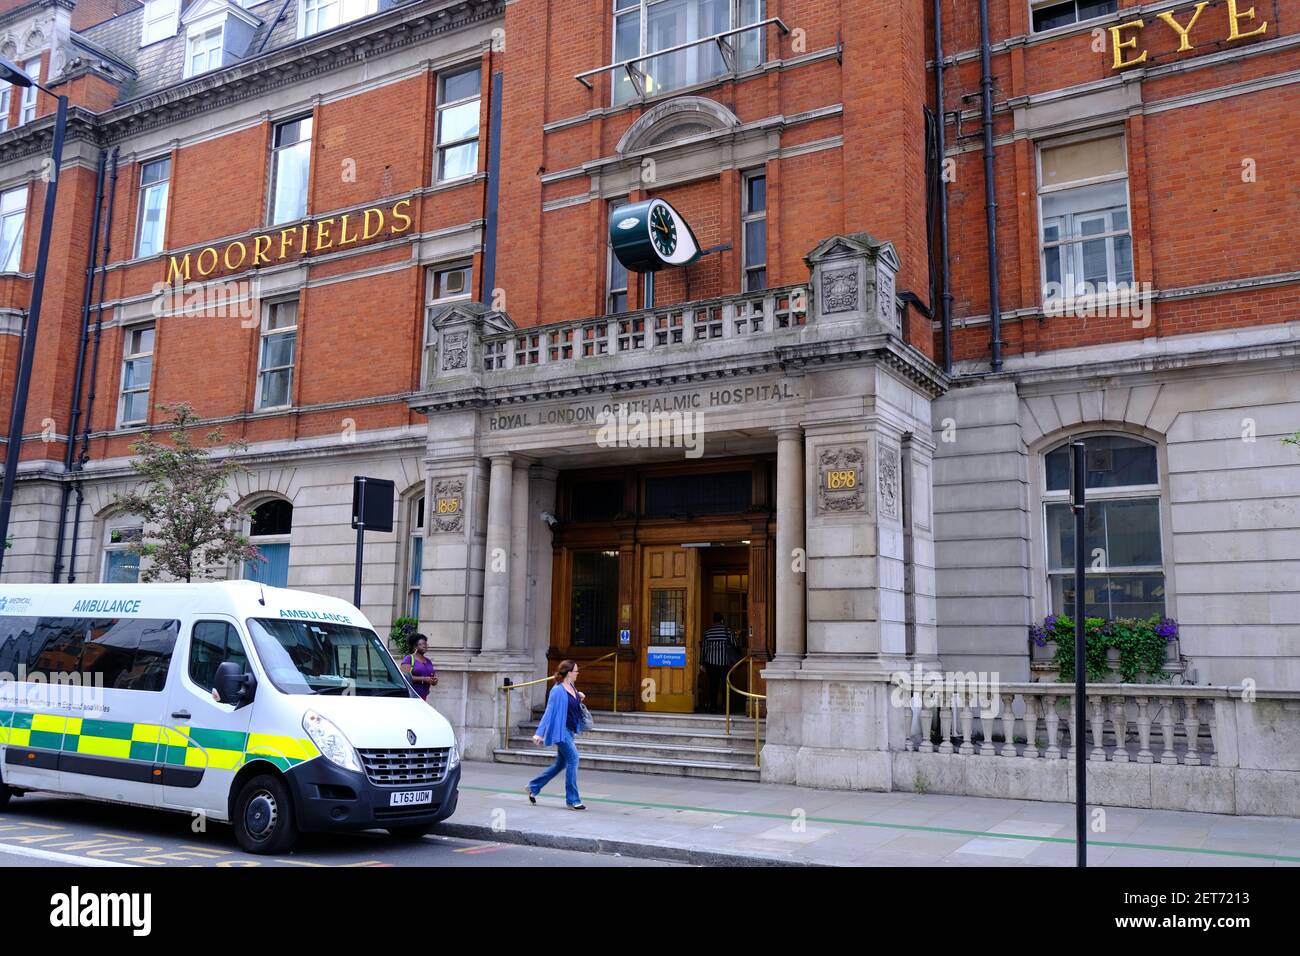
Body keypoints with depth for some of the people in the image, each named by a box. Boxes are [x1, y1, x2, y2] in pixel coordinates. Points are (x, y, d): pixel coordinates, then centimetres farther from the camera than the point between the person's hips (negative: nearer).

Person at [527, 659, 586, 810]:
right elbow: (549, 712, -16)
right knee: (573, 759, -13)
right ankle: (572, 800, -8)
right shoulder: (558, 691, -16)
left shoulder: (571, 687, 8)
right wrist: (539, 733, -19)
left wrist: (579, 697, 8)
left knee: (560, 763, 15)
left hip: (569, 731, 9)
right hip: (561, 731, -9)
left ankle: (533, 787, 29)